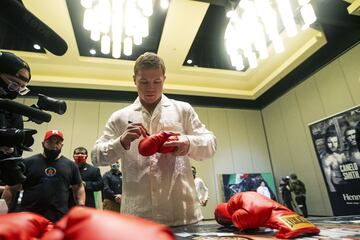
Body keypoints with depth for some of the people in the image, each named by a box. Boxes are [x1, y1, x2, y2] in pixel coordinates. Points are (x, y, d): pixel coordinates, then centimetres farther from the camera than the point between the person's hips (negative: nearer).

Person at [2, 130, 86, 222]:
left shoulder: (70, 165, 7)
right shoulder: (28, 163, 2)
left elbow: (78, 187, 15)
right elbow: (11, 188, 6)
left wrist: (81, 207, 3)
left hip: (59, 218, 1)